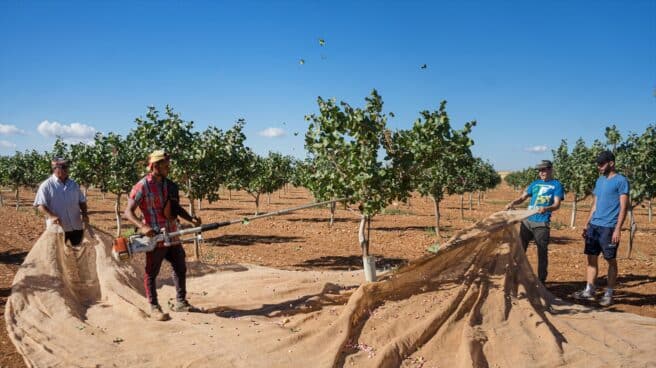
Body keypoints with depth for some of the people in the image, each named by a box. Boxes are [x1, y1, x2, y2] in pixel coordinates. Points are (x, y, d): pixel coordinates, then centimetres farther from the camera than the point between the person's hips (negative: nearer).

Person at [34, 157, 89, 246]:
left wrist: (84, 214, -1)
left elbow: (82, 201, 16)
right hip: (57, 228, -5)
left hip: (76, 226, 5)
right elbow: (40, 205, -12)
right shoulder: (46, 185, -7)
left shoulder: (73, 184, 9)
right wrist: (51, 216, -27)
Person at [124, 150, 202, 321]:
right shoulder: (142, 186, -11)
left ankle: (180, 302, 27)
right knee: (151, 273, 5)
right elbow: (128, 212, -12)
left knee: (180, 268, 13)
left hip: (172, 236, 7)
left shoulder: (169, 185, 8)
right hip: (155, 238, -7)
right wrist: (143, 227, -28)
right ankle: (154, 308, 16)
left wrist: (191, 219, 1)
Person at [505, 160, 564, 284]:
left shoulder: (556, 185, -1)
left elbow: (557, 204, -10)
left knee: (542, 253, 2)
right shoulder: (535, 184, 14)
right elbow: (523, 197, 13)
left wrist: (546, 209, -31)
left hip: (542, 223, -5)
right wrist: (513, 203, -8)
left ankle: (541, 281, 12)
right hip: (527, 220, 5)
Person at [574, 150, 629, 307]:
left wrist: (618, 229, -18)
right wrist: (587, 224, 16)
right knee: (591, 257, 7)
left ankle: (609, 294, 11)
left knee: (611, 260, 3)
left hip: (609, 227, -7)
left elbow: (623, 207, -11)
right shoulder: (599, 180, 15)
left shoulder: (621, 181, -6)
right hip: (594, 225, 7)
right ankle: (589, 291, 13)